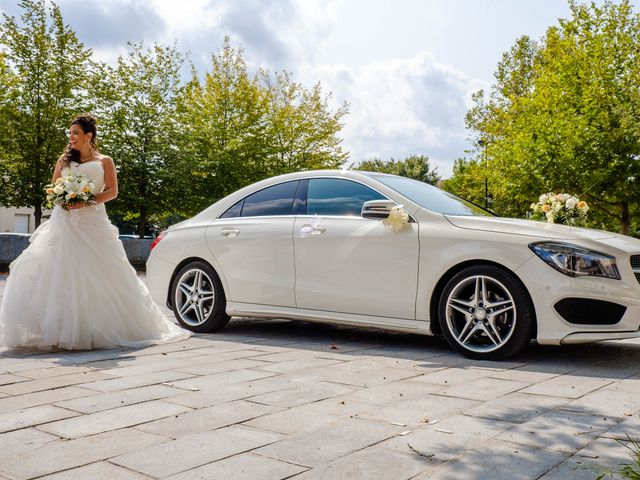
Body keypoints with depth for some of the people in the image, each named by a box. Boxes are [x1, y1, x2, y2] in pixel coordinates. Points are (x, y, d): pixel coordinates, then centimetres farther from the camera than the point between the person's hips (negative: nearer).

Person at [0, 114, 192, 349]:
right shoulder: (64, 159, 17)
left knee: (97, 273, -6)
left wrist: (87, 201, -14)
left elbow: (112, 191, 0)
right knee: (58, 270, -7)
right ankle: (60, 328, -5)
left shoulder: (104, 161, 8)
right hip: (64, 222, 3)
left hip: (92, 222, -3)